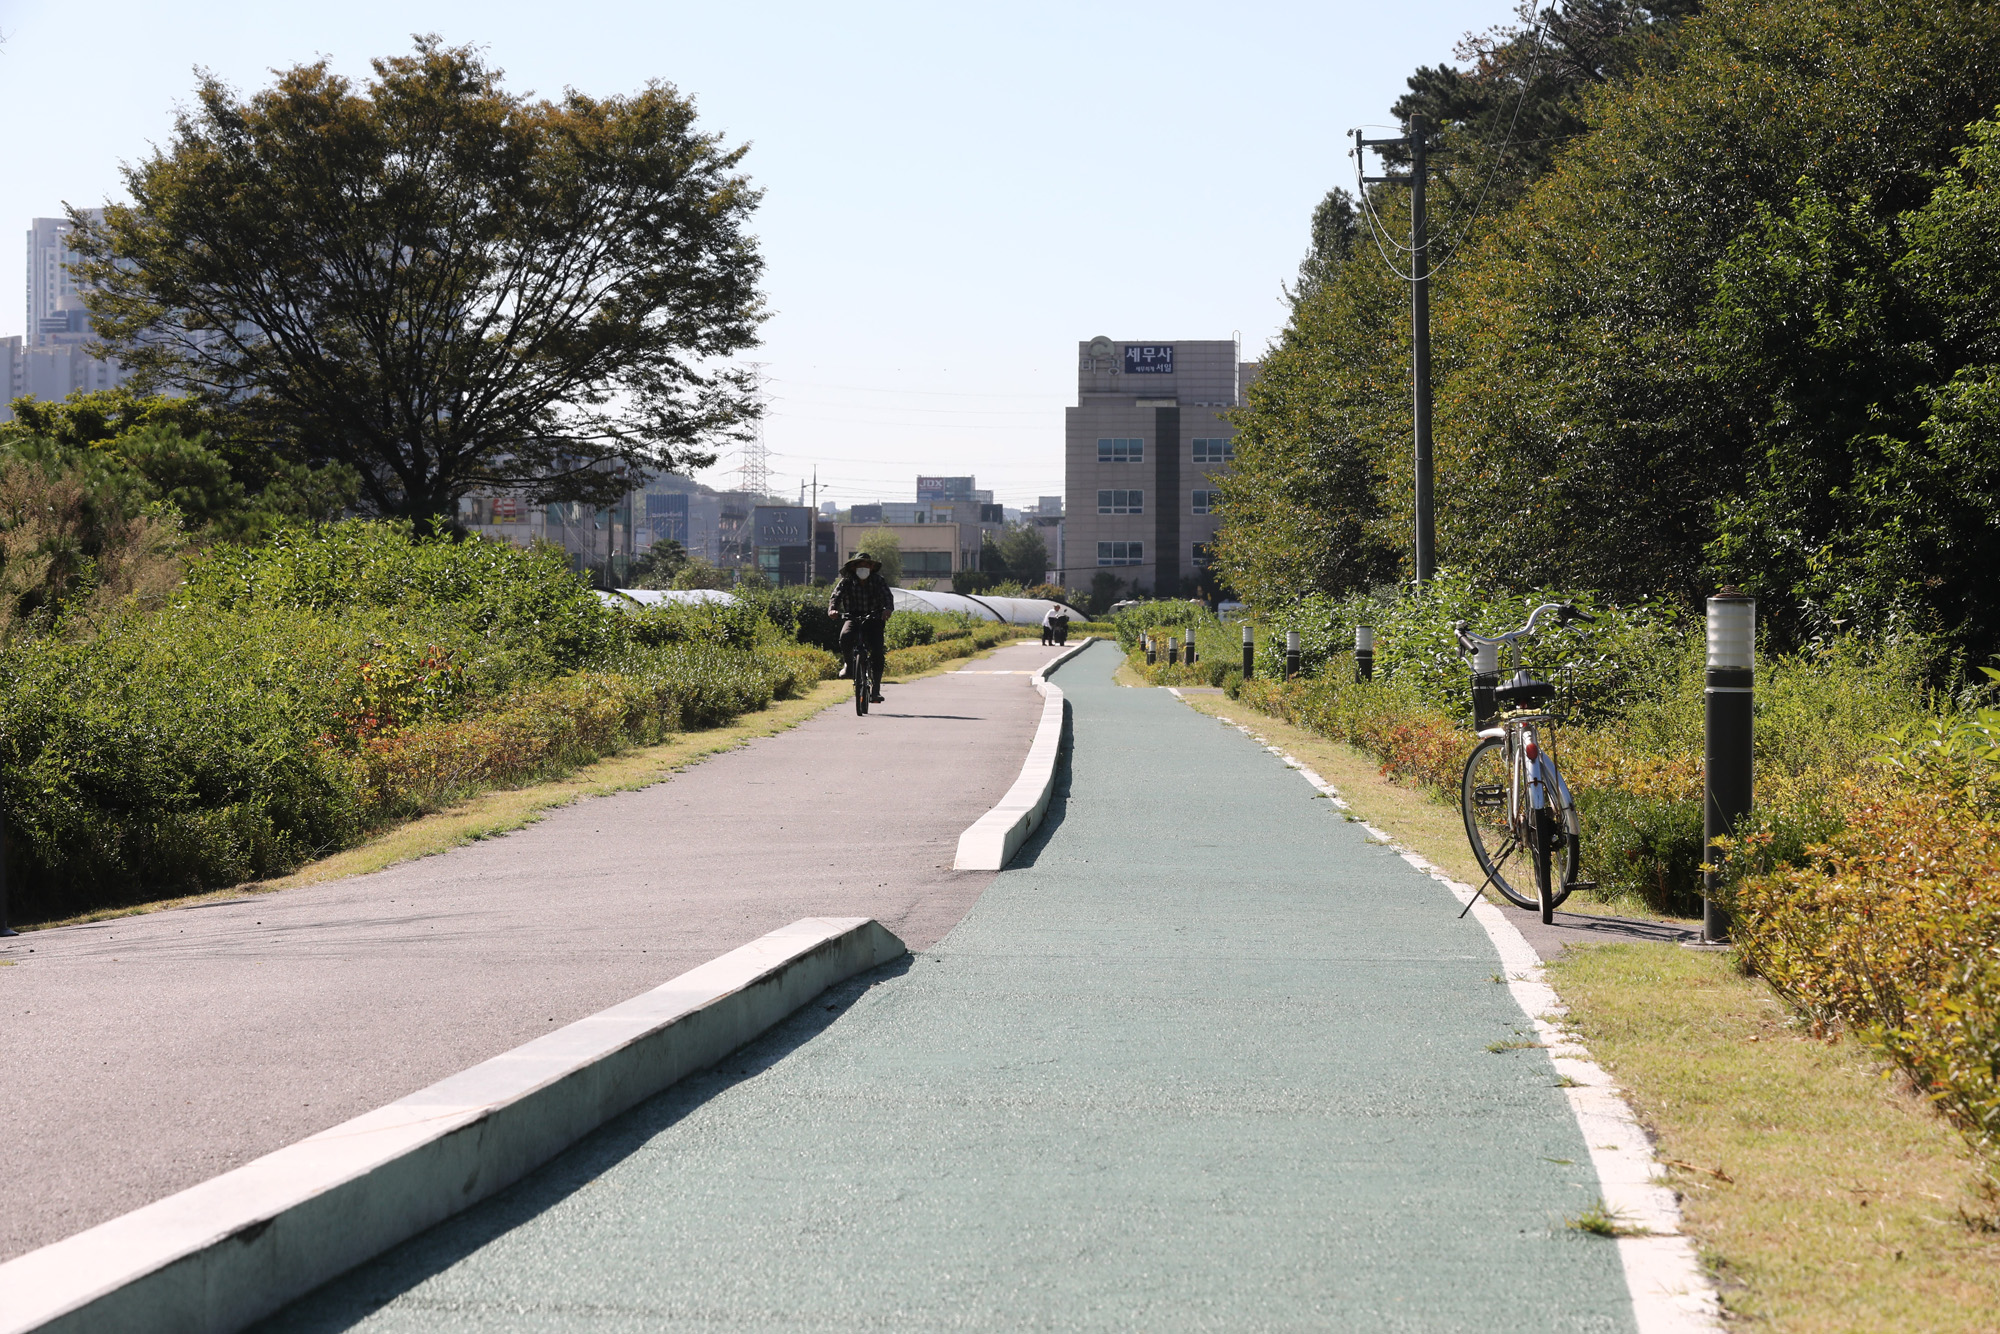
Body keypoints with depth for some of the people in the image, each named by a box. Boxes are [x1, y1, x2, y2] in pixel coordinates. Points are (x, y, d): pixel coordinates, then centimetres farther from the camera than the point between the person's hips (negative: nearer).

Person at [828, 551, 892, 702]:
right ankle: (847, 664, -5)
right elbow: (835, 597, -10)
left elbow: (888, 597, -13)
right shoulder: (846, 583, 2)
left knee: (878, 653, -17)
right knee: (845, 636, -35)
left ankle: (875, 691, -7)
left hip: (873, 620, 0)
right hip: (852, 618, 0)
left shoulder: (879, 583, 2)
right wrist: (832, 609, -34)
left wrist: (887, 609, -37)